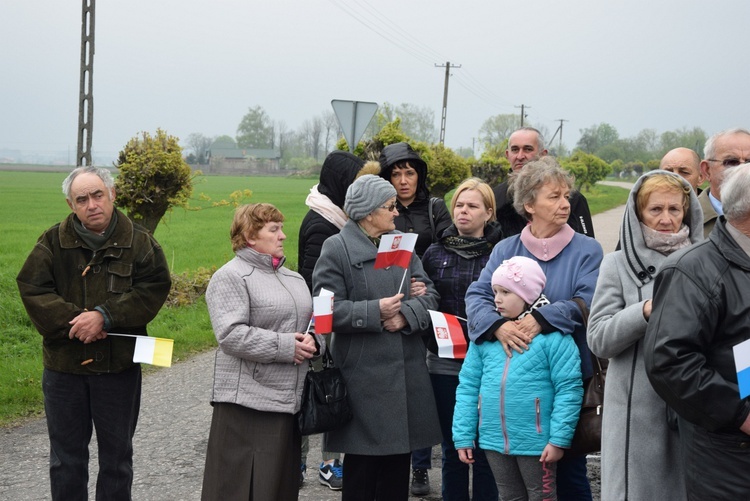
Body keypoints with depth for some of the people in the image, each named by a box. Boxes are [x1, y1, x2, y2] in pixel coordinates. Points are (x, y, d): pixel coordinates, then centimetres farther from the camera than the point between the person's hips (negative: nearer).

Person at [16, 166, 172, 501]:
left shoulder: (139, 242, -2)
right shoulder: (53, 242, 0)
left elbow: (154, 288, -10)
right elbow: (32, 289, -6)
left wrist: (105, 316, -20)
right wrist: (73, 322, -19)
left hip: (119, 366, -1)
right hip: (64, 364, 1)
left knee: (117, 456, 12)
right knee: (66, 458, 12)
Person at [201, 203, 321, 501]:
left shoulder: (294, 278, 18)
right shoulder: (230, 277, -7)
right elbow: (230, 334, -18)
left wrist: (312, 340, -3)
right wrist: (285, 346, -17)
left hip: (290, 398, 8)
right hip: (248, 402, -7)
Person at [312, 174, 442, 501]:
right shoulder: (336, 248, -6)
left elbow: (428, 294, 8)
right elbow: (329, 309, -11)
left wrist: (406, 314, -11)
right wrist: (376, 311, -19)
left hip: (406, 372, 5)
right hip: (364, 374, -5)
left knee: (399, 456, 11)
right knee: (363, 460, 2)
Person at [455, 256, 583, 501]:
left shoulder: (552, 335, -12)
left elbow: (569, 389, -13)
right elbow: (468, 386, 6)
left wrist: (559, 438, -16)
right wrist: (463, 436, 3)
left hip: (536, 441, -5)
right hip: (494, 441, 5)